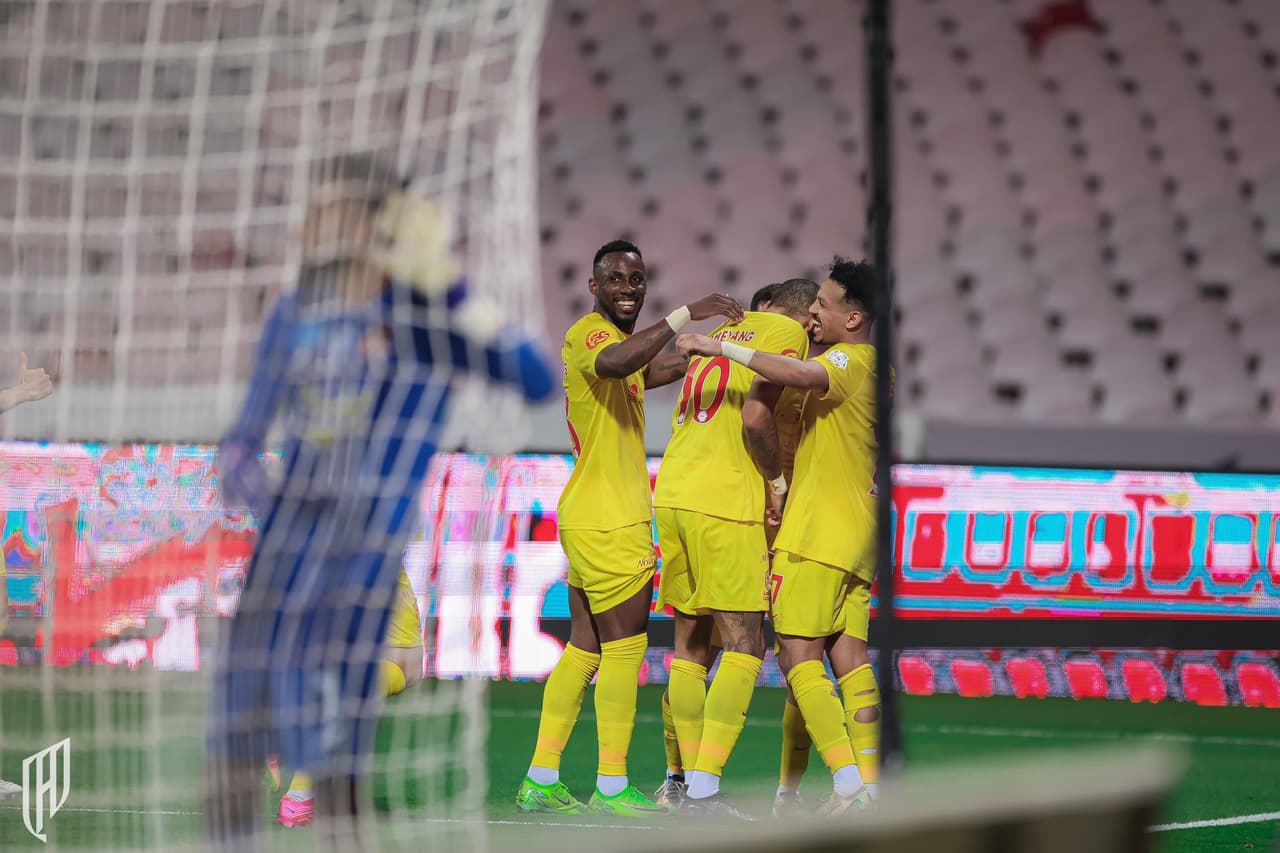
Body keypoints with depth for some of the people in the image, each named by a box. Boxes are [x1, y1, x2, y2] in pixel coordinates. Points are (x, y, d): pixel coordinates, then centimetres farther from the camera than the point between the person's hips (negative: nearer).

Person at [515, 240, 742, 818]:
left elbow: (648, 372, 40)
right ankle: (611, 788, -5)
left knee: (584, 650, 11)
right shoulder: (589, 334, -13)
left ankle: (541, 781, 12)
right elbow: (615, 363, -37)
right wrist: (686, 314, -36)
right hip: (610, 522, -10)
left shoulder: (618, 338, 18)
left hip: (591, 522, 10)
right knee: (625, 646, -7)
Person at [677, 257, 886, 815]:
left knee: (798, 655, -10)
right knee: (848, 658, 5)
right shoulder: (869, 366, 20)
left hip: (819, 531, -10)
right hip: (856, 536, 10)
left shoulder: (852, 360, -12)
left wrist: (720, 347, -32)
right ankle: (871, 785, -3)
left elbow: (800, 375, -34)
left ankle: (847, 782, -19)